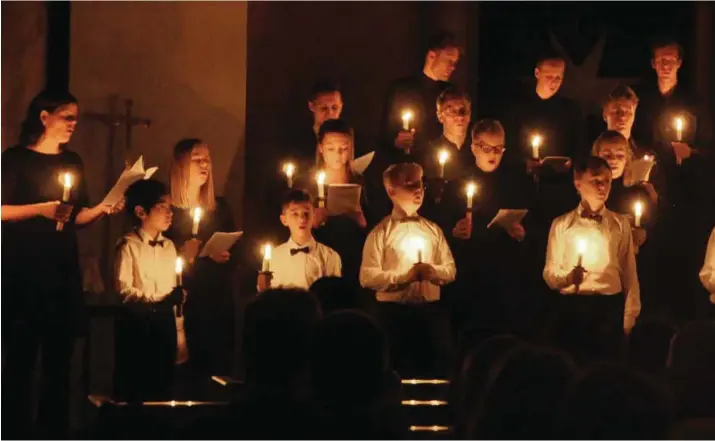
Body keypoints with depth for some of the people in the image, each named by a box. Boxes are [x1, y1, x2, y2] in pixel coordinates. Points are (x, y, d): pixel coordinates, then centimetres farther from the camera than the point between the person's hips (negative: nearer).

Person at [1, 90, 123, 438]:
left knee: (59, 357, 6)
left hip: (63, 272, 6)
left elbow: (77, 217, 15)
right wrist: (41, 209, -19)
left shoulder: (72, 162, 14)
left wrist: (102, 209, -4)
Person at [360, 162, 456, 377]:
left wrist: (433, 271, -10)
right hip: (396, 312, -4)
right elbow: (367, 277, -11)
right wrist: (405, 276, -18)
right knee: (402, 373, 2)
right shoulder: (381, 233, -3)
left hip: (432, 310, 4)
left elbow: (451, 270, 12)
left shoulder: (433, 230, 12)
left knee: (441, 366, 4)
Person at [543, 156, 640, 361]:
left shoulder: (620, 224, 10)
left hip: (610, 308, 1)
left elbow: (629, 273, 8)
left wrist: (629, 317, 0)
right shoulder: (562, 224, 6)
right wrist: (568, 277, -18)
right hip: (572, 308, -1)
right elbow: (549, 274, 3)